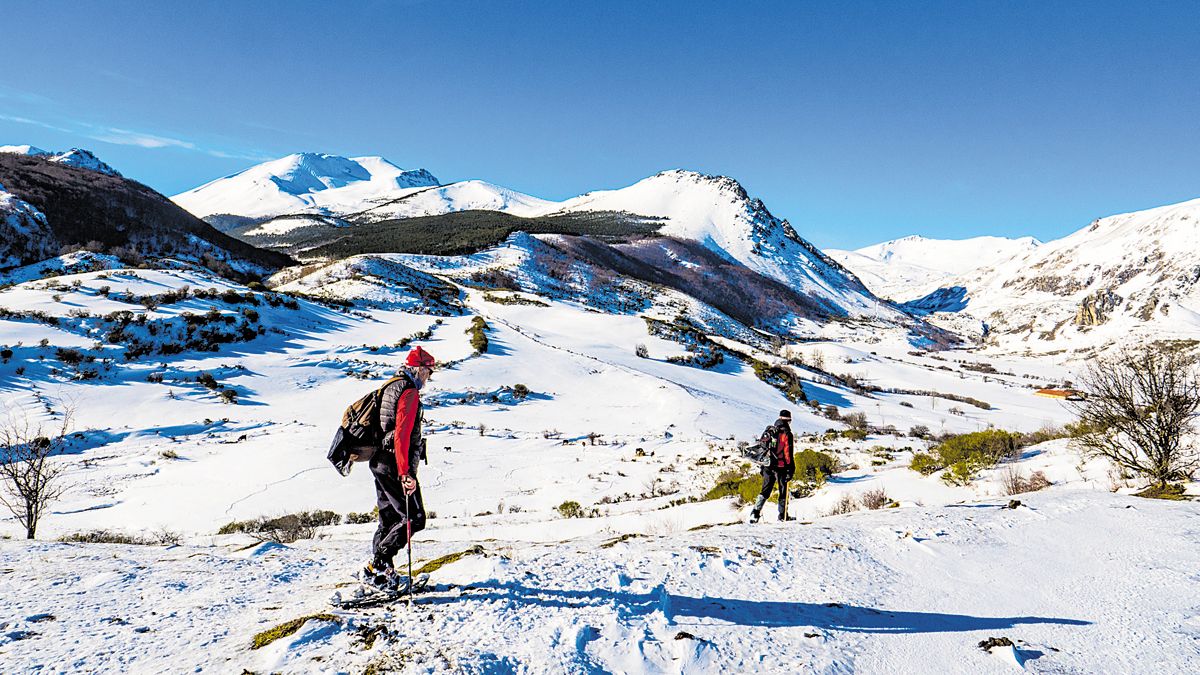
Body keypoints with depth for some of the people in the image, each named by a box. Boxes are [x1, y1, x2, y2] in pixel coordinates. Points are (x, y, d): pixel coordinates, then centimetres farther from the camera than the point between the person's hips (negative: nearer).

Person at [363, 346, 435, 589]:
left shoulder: (391, 386, 16)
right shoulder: (410, 392, -15)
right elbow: (402, 434, -24)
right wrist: (405, 473, -28)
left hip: (380, 462, 10)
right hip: (395, 465, -10)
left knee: (389, 518, 15)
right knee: (415, 518, -4)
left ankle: (381, 571, 20)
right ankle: (379, 565, -4)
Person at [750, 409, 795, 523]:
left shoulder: (768, 432, 9)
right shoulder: (787, 434, -10)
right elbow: (788, 453, -14)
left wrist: (762, 466, 20)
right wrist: (791, 470, -11)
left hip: (768, 466, 5)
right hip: (780, 467, -5)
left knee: (765, 491, 10)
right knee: (783, 491, 8)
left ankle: (755, 513, -2)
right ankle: (783, 516, 11)